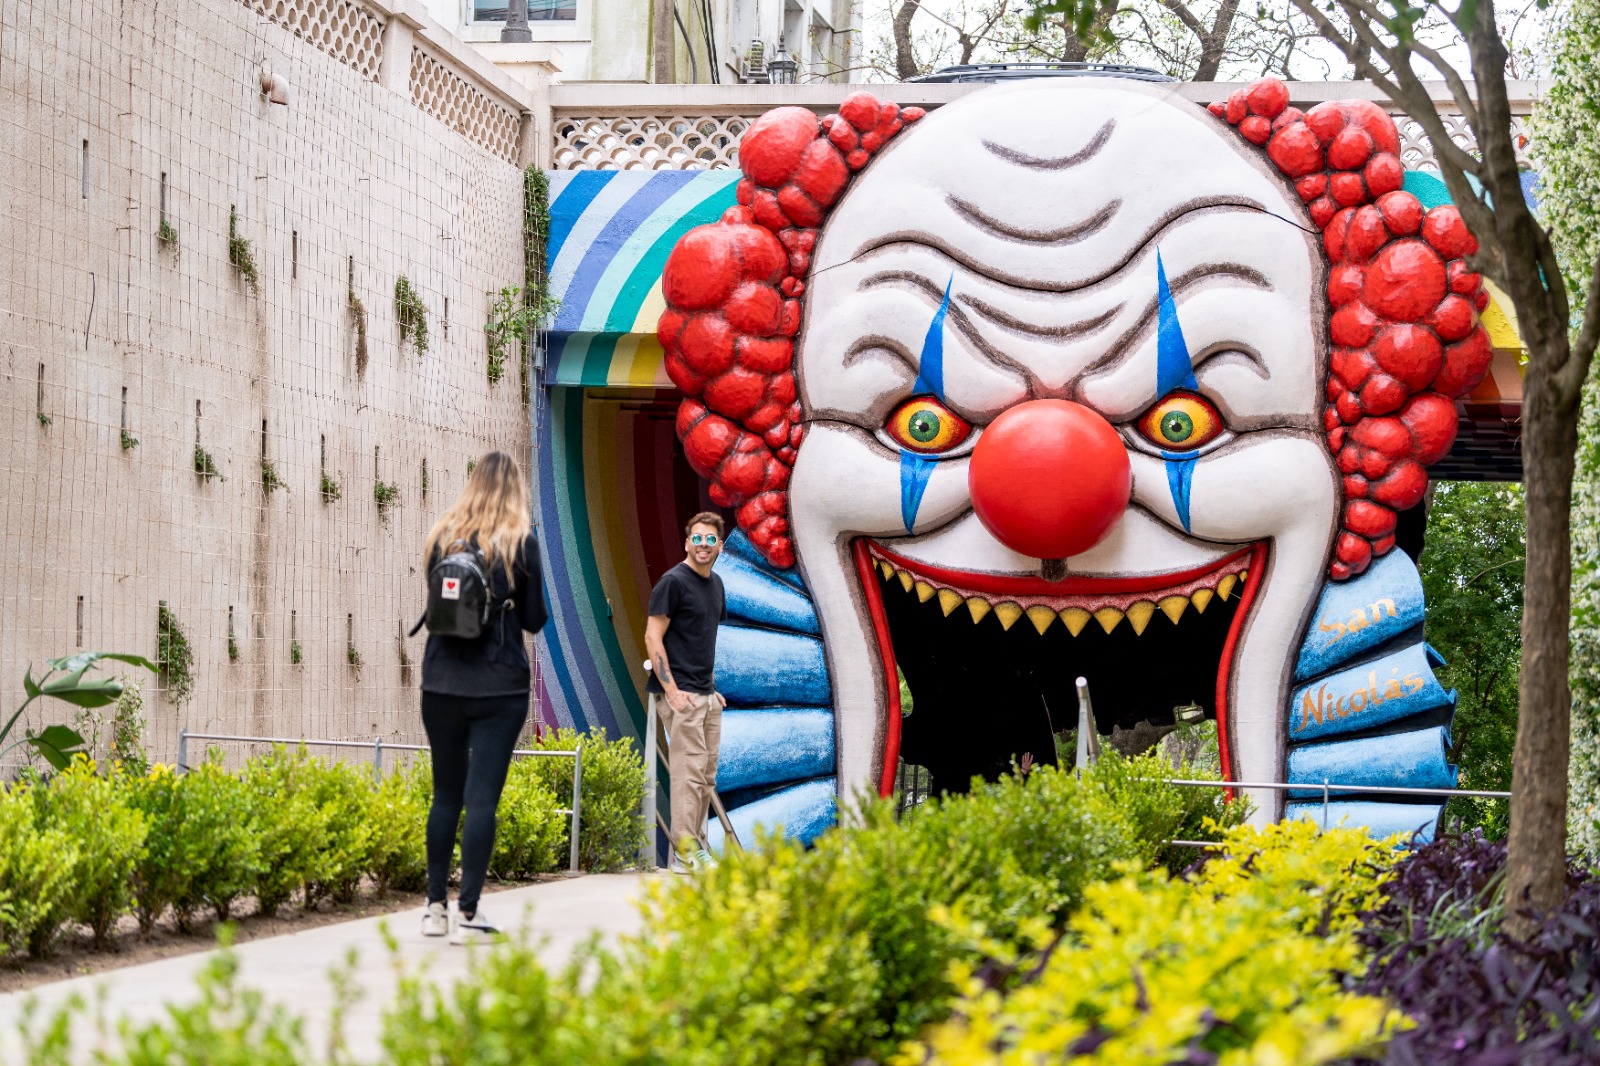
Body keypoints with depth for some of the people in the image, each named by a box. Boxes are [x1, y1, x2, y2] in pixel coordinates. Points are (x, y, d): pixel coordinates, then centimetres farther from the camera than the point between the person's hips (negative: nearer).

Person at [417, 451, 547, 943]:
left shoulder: (443, 536, 4)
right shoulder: (521, 542, -5)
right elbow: (534, 619, 0)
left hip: (442, 684, 3)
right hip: (499, 687, -3)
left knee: (446, 794, 14)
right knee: (482, 797, -3)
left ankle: (435, 907, 16)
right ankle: (467, 913, -7)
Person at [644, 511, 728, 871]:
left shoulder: (715, 584, 15)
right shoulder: (673, 581, -10)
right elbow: (653, 637, -14)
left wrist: (713, 686, 18)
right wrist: (671, 690, -18)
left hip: (707, 694, 9)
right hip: (682, 693, -9)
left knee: (707, 775, 10)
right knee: (689, 771, -11)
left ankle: (699, 848, 17)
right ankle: (685, 853, -9)